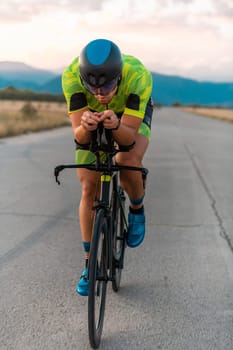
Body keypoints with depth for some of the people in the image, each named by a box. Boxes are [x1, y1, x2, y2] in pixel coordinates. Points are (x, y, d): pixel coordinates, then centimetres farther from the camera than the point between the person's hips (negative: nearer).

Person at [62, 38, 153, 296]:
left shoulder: (139, 76, -39)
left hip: (132, 114, -1)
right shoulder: (71, 75, -36)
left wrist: (116, 125, -60)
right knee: (89, 188, -4)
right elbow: (79, 137, -35)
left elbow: (129, 137, -39)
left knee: (128, 161, -33)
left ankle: (137, 209, 2)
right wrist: (85, 126, -57)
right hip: (91, 114, 2)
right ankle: (89, 264, 11)